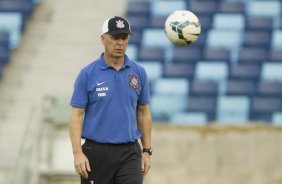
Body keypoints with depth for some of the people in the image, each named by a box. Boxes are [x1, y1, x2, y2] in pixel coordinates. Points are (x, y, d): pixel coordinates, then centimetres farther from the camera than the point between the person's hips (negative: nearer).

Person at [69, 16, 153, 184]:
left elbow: (144, 113, 11)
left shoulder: (139, 73, 5)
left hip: (129, 153, 2)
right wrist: (77, 153, -15)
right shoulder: (87, 75, -3)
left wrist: (146, 151, 7)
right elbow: (77, 115, -5)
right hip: (96, 153, -1)